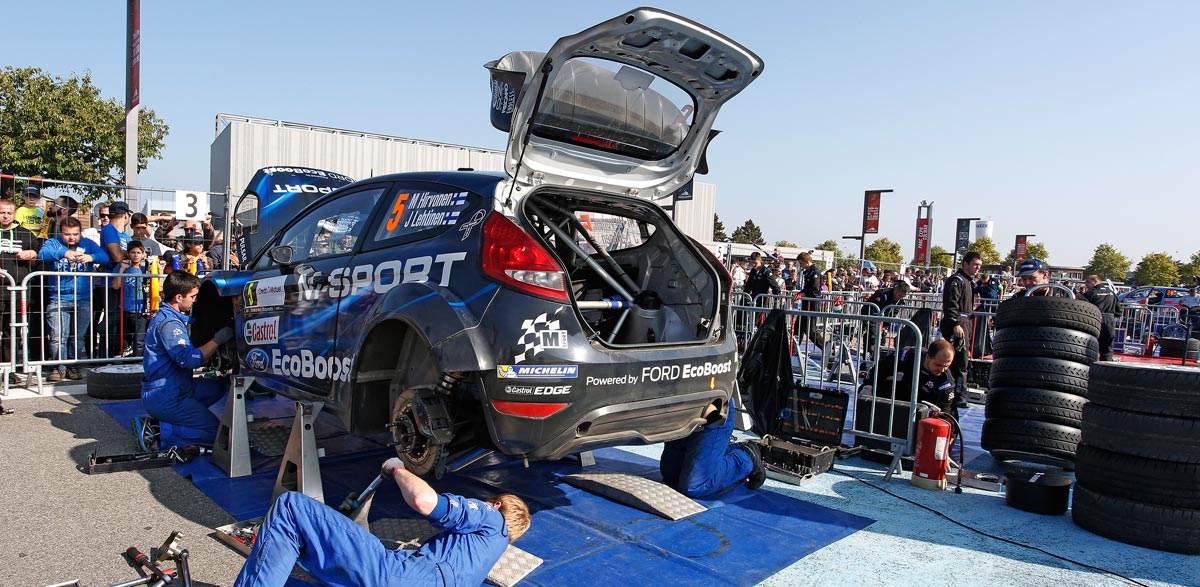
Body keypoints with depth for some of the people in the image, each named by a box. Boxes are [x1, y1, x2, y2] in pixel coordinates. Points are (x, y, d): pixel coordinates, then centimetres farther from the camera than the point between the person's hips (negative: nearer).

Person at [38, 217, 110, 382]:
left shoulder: (88, 244, 10)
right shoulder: (53, 243, 5)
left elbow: (105, 256, -4)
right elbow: (42, 254, -14)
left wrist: (92, 257, -25)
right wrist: (63, 253, -31)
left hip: (83, 299, 1)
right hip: (59, 299, -1)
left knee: (79, 336, 5)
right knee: (58, 336, -7)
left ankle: (73, 367, 15)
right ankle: (59, 367, 4)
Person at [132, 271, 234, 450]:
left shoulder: (166, 316, 14)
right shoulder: (169, 322, -19)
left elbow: (184, 354, 20)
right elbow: (189, 359, -29)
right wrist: (217, 340, -19)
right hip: (164, 397, -10)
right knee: (214, 432, -9)